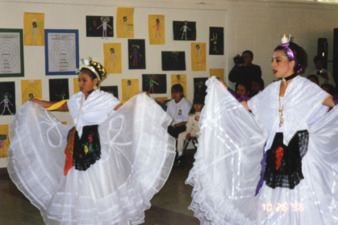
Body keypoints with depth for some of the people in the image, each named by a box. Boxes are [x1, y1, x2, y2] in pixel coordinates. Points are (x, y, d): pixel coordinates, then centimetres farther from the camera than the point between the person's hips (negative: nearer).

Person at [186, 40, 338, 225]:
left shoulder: (304, 87, -1)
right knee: (272, 201, 5)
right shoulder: (272, 90, 12)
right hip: (274, 148, 5)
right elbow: (245, 106, 15)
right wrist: (223, 90, 14)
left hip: (298, 148, -5)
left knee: (299, 202, -6)